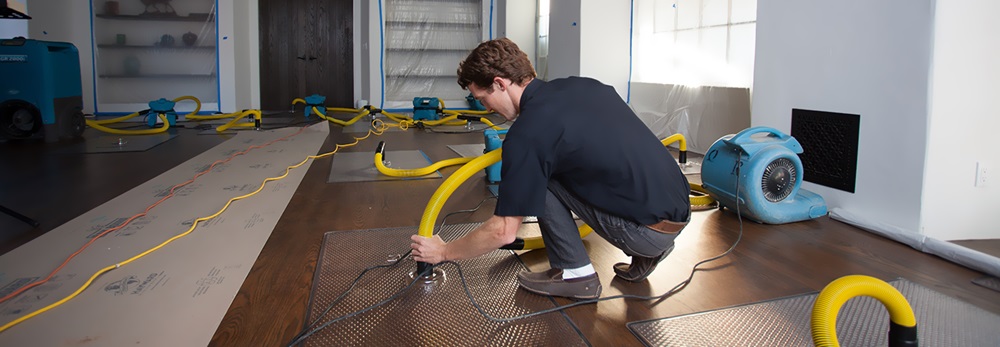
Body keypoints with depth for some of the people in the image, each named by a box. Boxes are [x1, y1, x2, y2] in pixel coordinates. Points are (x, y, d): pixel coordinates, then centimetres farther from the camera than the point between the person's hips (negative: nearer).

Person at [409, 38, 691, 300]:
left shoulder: (528, 132, -15)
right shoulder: (582, 85, 8)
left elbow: (504, 232, -11)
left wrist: (443, 251, 5)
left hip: (648, 229, -8)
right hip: (679, 210, 8)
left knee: (539, 177, -1)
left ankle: (575, 273, 8)